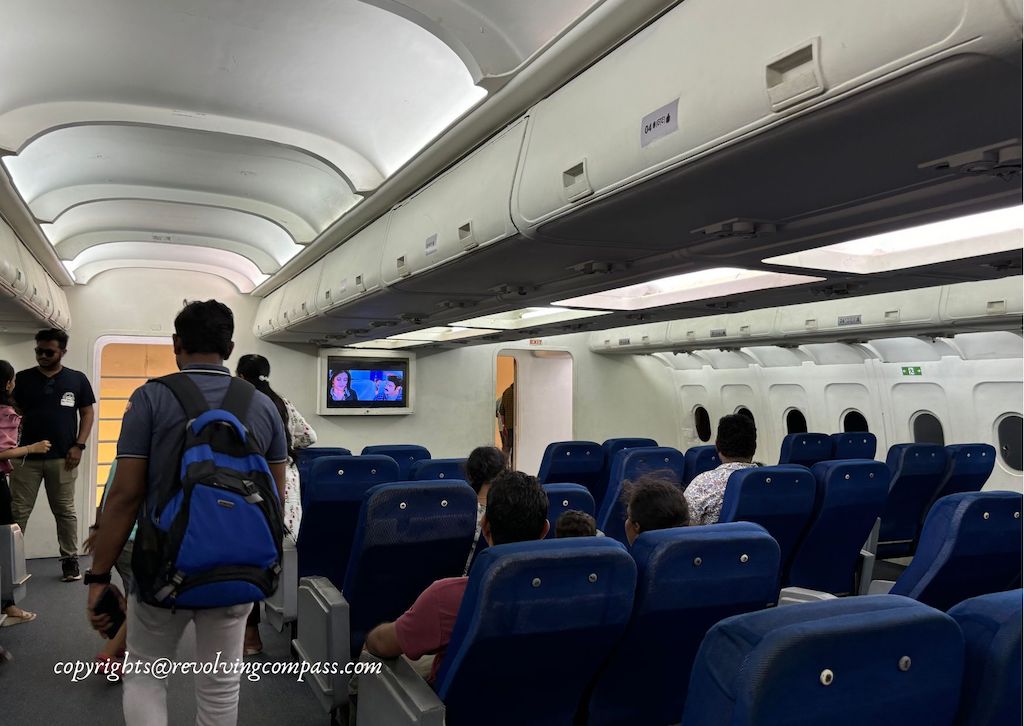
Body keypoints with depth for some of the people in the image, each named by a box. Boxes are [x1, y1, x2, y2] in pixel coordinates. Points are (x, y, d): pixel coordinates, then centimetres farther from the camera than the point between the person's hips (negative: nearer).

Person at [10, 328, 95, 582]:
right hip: (26, 457, 1)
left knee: (65, 511, 8)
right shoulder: (22, 379, 5)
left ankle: (70, 560, 16)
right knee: (18, 511, 4)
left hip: (62, 458, 0)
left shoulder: (77, 379, 3)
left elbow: (87, 413, 5)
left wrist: (78, 446, -5)